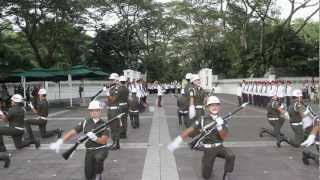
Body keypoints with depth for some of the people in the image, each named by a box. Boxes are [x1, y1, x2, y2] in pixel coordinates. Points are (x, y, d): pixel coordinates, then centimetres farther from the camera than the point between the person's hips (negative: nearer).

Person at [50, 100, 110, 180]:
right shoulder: (85, 123, 1)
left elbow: (104, 141, -18)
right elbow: (72, 132, -4)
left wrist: (95, 138, -37)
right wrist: (60, 142, -16)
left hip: (101, 149, -3)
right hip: (89, 151, 3)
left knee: (98, 157, -38)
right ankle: (94, 171, 36)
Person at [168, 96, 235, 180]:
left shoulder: (222, 120, -3)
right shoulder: (202, 120, -9)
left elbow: (224, 137, -12)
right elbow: (188, 131, -11)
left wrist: (219, 126, -30)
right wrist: (177, 141, -20)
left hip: (219, 147, 1)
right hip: (208, 150, -1)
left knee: (231, 155, -30)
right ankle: (207, 164, 34)